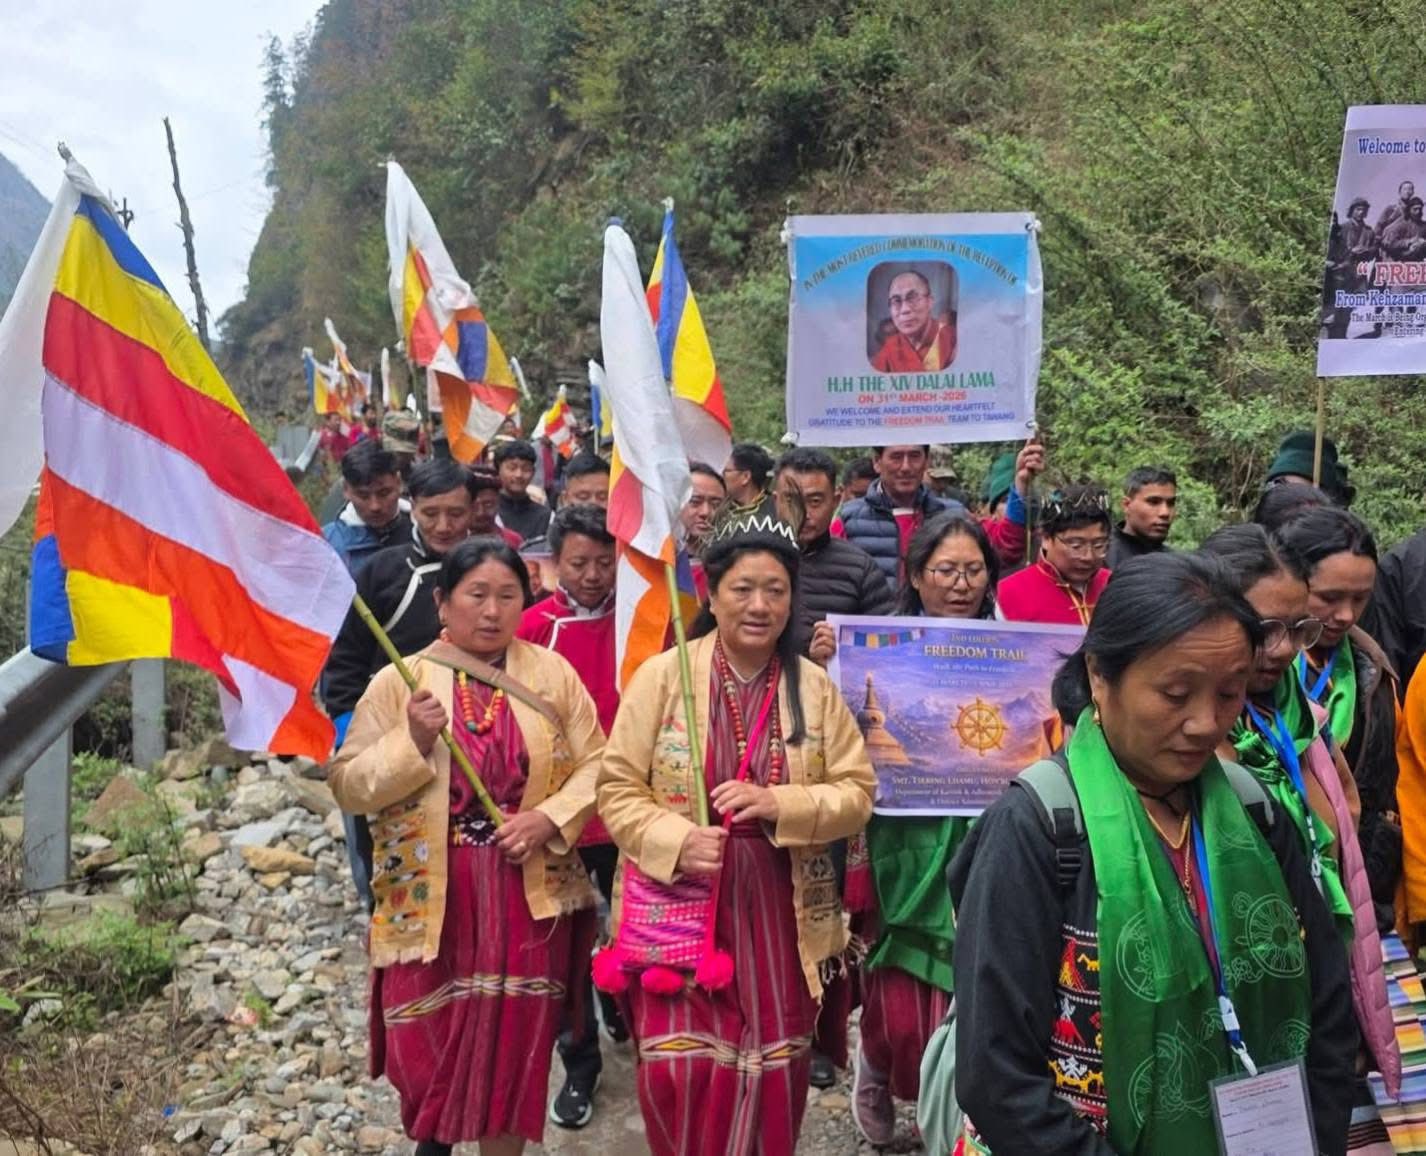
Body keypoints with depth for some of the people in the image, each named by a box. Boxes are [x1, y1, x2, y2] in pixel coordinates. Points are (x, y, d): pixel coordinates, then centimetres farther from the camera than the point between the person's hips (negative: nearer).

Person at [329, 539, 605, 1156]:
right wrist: (411, 744, -19)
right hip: (429, 901, 0)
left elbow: (595, 764, 2)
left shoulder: (554, 674, 0)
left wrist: (549, 818, -13)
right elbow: (348, 787, -4)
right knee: (426, 1047, 9)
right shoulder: (398, 682, -4)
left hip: (528, 896, 1)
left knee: (513, 1046, 8)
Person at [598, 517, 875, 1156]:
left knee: (772, 1073, 12)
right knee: (679, 1069, -1)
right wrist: (677, 839, -20)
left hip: (781, 913, 2)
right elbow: (617, 789, -4)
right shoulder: (662, 675, -4)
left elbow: (857, 792, 1)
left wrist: (782, 804, -16)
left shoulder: (816, 686, 2)